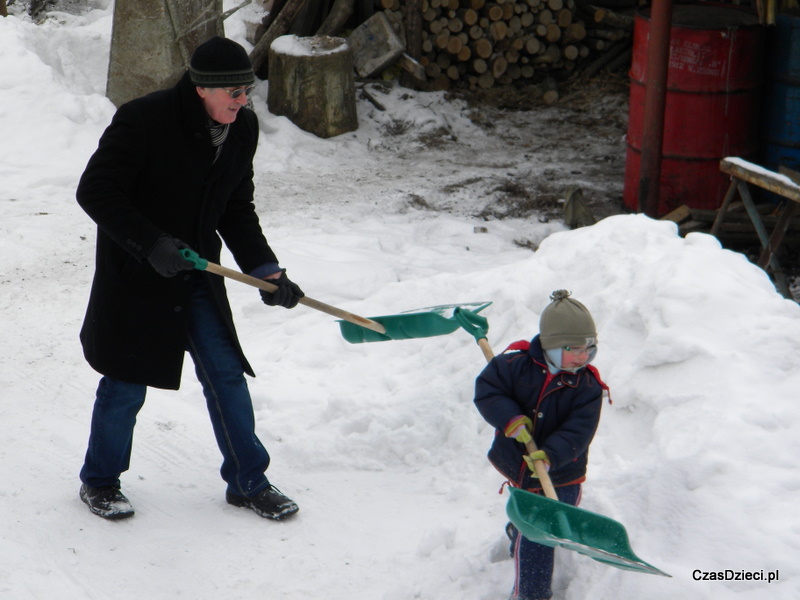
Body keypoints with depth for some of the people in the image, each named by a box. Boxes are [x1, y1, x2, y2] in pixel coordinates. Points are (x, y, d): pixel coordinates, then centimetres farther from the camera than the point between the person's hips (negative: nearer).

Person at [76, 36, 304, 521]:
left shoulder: (243, 129, -3)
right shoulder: (143, 121, -22)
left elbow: (237, 212, 7)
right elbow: (95, 191, -21)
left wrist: (266, 269, -5)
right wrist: (151, 243, -30)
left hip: (198, 274, 5)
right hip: (135, 277, -5)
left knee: (227, 375, 5)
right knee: (127, 383, 6)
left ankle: (248, 482, 19)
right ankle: (100, 479, 27)